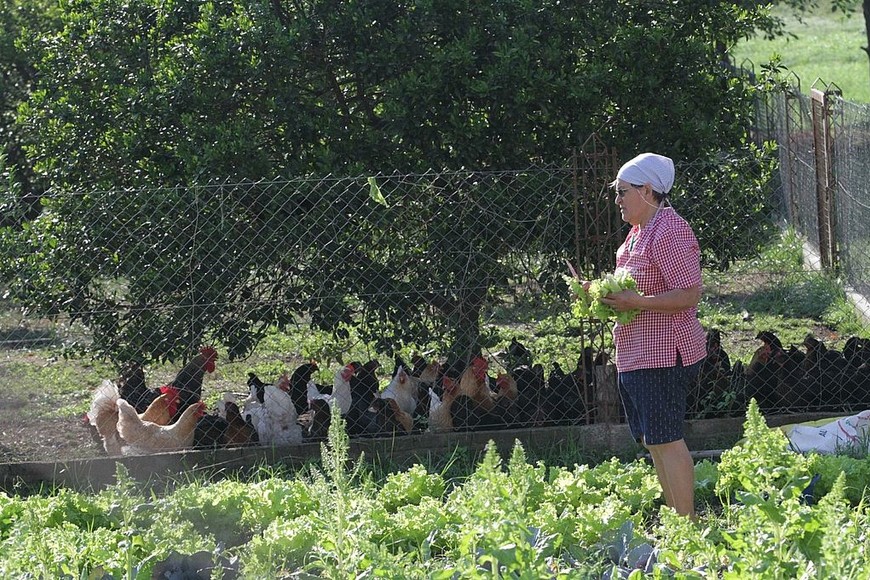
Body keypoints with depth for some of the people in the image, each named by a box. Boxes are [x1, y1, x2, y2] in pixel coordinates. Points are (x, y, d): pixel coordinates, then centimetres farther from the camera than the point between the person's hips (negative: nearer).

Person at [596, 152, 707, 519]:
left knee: (664, 440, -10)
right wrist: (605, 294, 12)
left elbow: (689, 295, -21)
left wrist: (636, 302, -25)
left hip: (662, 354, -11)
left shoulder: (669, 232, -16)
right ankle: (675, 517, 18)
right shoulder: (639, 232, 17)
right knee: (652, 441, 13)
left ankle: (686, 525, -7)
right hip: (635, 356, 11)